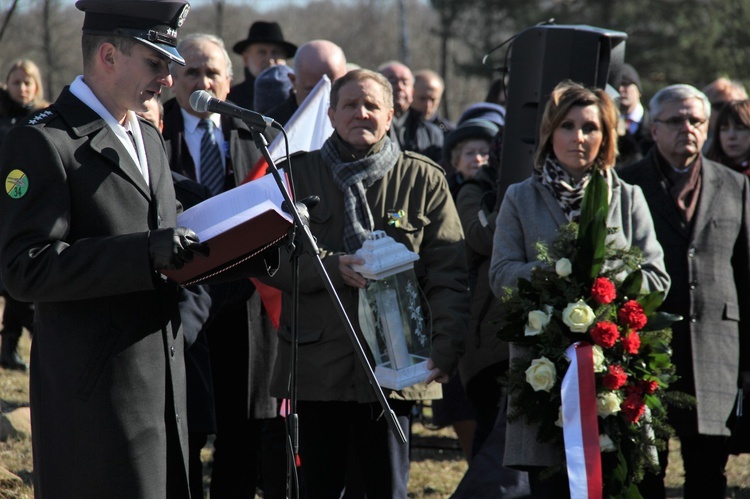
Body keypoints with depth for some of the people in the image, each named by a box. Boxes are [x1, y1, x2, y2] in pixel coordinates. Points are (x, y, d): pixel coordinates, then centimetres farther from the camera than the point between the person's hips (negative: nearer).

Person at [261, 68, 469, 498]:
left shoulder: (425, 180, 7)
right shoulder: (298, 174, 9)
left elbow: (449, 276, 1)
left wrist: (446, 349, -12)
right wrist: (332, 268, -14)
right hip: (317, 363, 1)